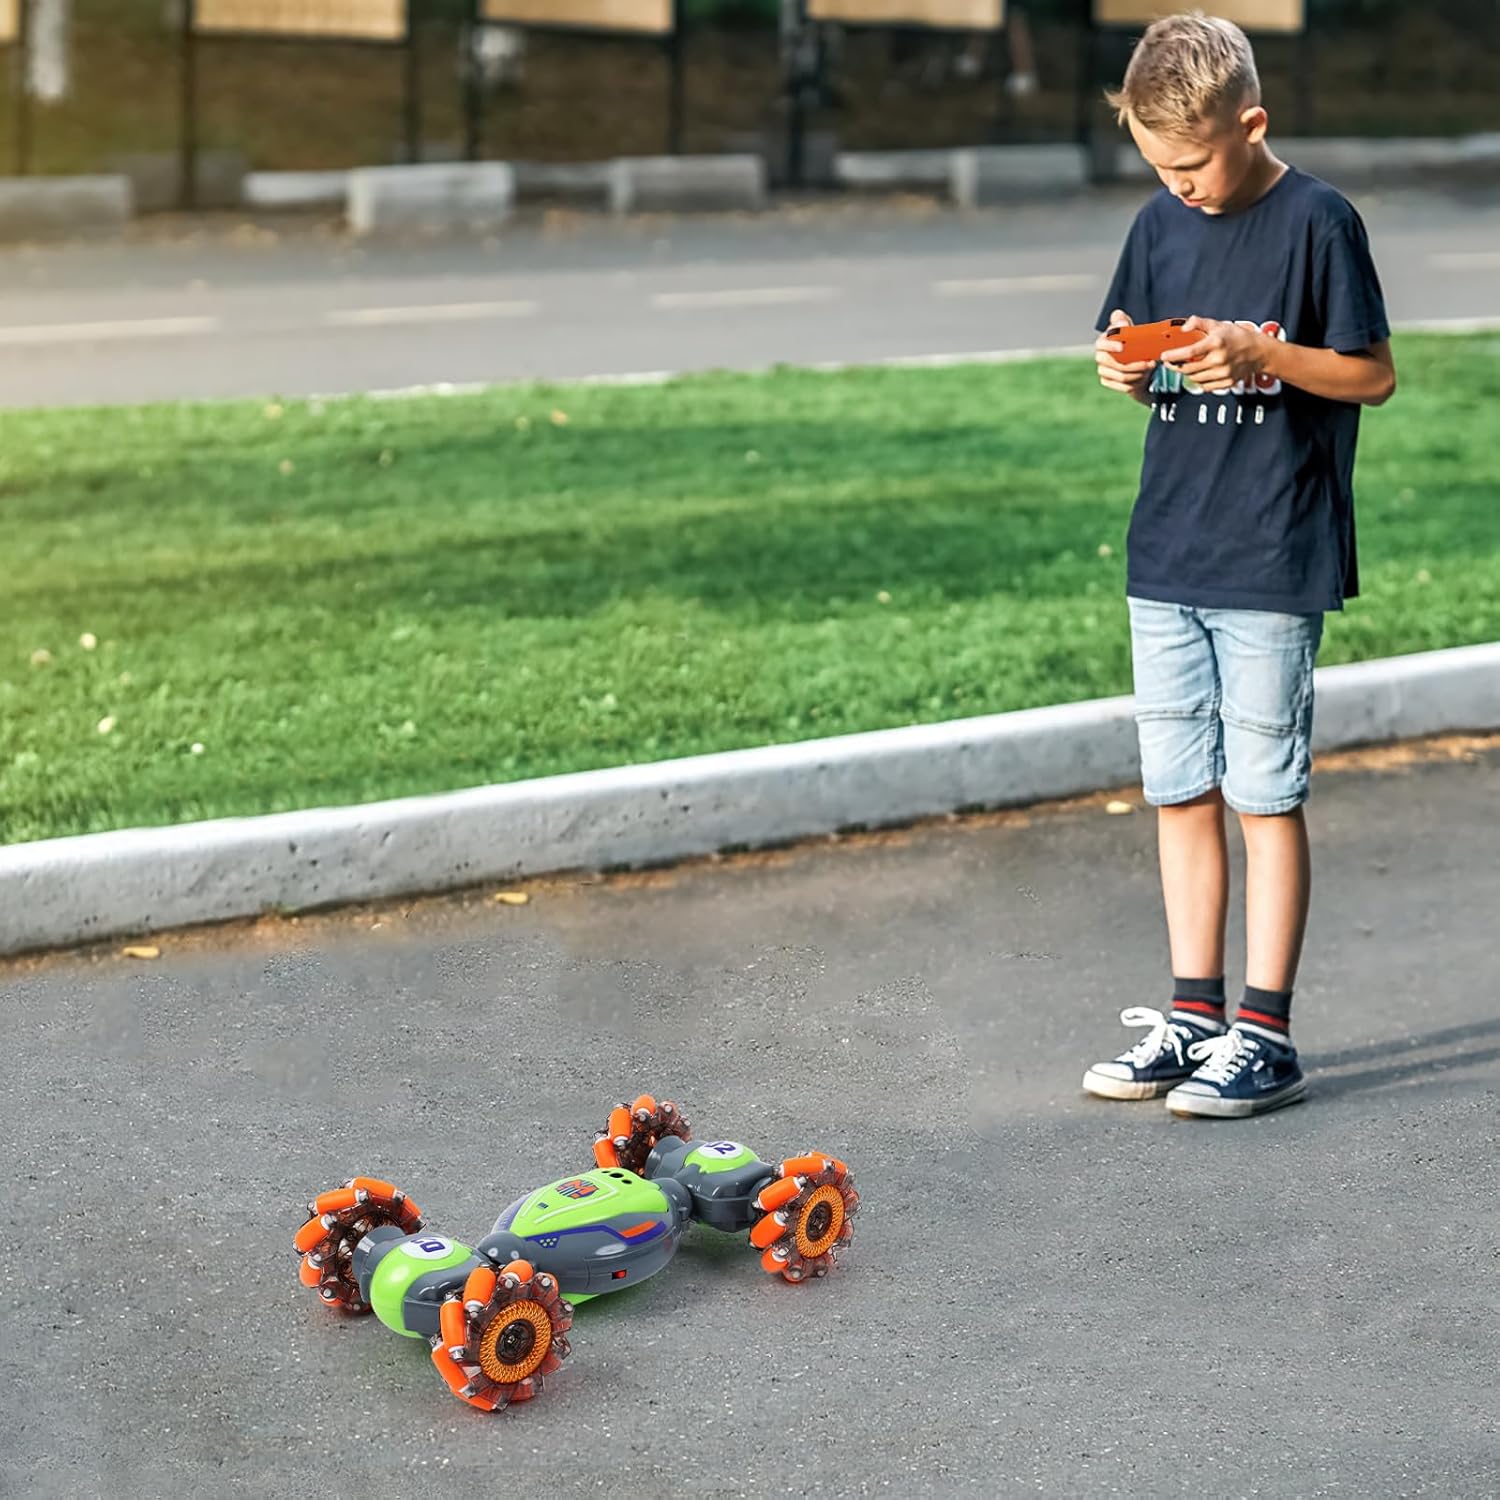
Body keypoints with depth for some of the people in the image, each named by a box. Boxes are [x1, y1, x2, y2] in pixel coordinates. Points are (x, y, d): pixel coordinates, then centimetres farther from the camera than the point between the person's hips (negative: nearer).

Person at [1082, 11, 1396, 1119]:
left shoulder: (1316, 222, -8)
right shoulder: (1161, 227, 9)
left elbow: (1375, 375, -6)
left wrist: (1260, 358, -20)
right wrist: (1128, 370, -5)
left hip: (1275, 563, -6)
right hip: (1167, 558, 6)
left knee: (1265, 797, -2)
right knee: (1181, 793, 9)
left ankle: (1265, 1036, 5)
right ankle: (1193, 1018, 18)